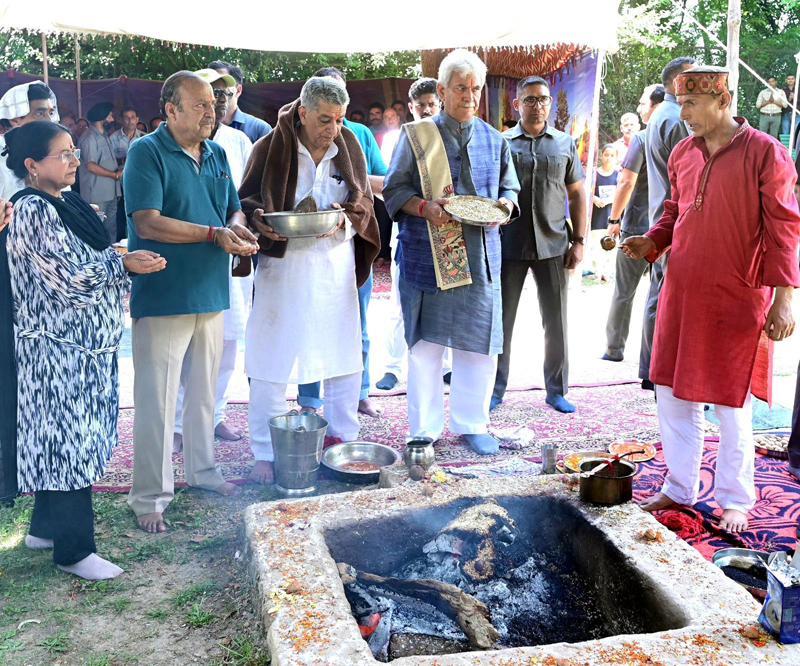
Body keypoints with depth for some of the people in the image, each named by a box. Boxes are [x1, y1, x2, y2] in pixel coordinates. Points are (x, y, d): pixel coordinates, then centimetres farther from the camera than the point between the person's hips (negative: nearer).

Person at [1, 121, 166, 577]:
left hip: (86, 343, 9)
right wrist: (123, 264, -10)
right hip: (60, 347, -9)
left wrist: (123, 260, 3)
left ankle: (46, 526, 32)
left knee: (61, 437, 17)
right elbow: (71, 278, -20)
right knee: (68, 440, -1)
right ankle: (73, 551, 10)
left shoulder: (66, 204, 12)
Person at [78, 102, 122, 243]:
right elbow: (91, 166, -19)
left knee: (111, 228, 12)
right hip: (97, 196, -9)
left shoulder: (105, 136, 18)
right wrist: (116, 175, -13)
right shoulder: (90, 138, -12)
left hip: (111, 193, 9)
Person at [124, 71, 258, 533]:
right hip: (163, 299, -7)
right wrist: (214, 233, -22)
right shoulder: (146, 153, -9)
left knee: (204, 391, 18)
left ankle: (203, 470, 34)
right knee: (158, 400, -2)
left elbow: (235, 210, 18)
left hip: (210, 294, 7)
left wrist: (238, 227, -6)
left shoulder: (216, 154, 12)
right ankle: (150, 497, 8)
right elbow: (148, 223, -18)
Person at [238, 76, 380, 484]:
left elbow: (364, 202, 8)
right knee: (271, 361, 0)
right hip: (281, 263, -3)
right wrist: (258, 219, -22)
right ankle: (264, 455, 12)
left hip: (336, 262, 3)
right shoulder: (271, 147, -5)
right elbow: (246, 199, 1)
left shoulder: (349, 147, 5)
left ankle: (343, 440, 26)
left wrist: (345, 218, -14)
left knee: (345, 355, 9)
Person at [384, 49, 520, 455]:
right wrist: (424, 207, -17)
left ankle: (472, 424, 21)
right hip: (427, 255, -3)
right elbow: (394, 189, 1)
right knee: (425, 344, 1)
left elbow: (509, 188, 19)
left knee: (480, 343, 5)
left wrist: (504, 205, -4)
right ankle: (424, 429, 15)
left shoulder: (494, 140, 13)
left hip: (480, 256, 3)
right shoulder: (416, 135, 3)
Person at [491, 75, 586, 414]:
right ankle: (495, 390, 17)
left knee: (556, 322, 7)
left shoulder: (565, 144, 9)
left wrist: (578, 240, 2)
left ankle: (557, 390, 20)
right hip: (509, 245, -1)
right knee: (501, 320, 5)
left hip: (553, 245, 1)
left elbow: (577, 195, 10)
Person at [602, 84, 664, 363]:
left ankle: (614, 348, 13)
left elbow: (626, 182, -15)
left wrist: (614, 219, -6)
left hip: (637, 225, -4)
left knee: (624, 291, 6)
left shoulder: (642, 138, -11)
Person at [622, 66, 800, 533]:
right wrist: (652, 241, 0)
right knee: (673, 393, 11)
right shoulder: (683, 153, 7)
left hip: (737, 300, -6)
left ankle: (735, 500, 23)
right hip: (682, 293, 6)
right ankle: (679, 488, 27)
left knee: (732, 404, 5)